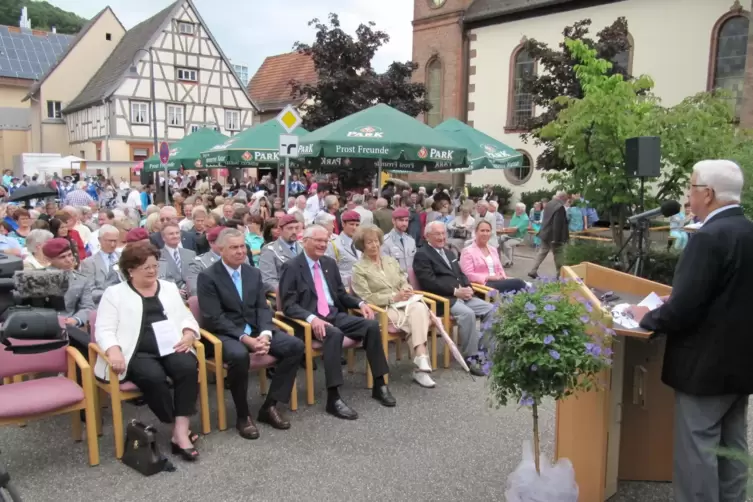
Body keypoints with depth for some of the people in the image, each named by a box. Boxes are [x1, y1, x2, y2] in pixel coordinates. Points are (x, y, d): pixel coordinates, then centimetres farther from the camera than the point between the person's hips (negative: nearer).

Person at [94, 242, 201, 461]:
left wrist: (188, 335, -5)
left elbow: (186, 318, 18)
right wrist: (114, 351, -22)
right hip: (137, 353, -3)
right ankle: (178, 429, -13)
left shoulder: (169, 288, 19)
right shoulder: (114, 293, 7)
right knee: (153, 376, -34)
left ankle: (181, 430, -25)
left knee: (188, 368, -29)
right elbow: (104, 330, -2)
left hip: (171, 348, 3)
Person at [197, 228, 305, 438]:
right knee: (239, 356, -39)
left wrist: (265, 334, -16)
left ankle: (270, 406, -5)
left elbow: (263, 308, 5)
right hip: (225, 333, -5)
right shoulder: (207, 277, -7)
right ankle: (243, 416, -15)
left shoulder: (253, 273, 10)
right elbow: (215, 318, -15)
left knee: (295, 346, -15)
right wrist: (244, 338, -25)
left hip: (255, 330, 6)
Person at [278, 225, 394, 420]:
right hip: (310, 320, -6)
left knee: (372, 324, -17)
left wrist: (360, 303, 0)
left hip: (335, 314, 6)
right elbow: (288, 305, -12)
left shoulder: (330, 263, 15)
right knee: (334, 334, -38)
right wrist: (312, 318, -29)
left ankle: (379, 385, -7)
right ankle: (333, 398, -33)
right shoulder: (292, 267, -5)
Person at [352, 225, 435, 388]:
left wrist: (407, 289, -7)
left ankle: (420, 363, -36)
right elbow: (365, 298, -8)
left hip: (403, 304, 5)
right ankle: (421, 361, -26)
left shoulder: (391, 261, 21)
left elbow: (403, 281, 19)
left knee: (419, 308, -32)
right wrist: (393, 297, -15)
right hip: (382, 309, -5)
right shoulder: (359, 269, 1)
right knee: (416, 320, -31)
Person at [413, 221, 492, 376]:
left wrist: (467, 287, -2)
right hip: (442, 298, -8)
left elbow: (461, 274, 21)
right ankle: (471, 357, -21)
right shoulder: (422, 255, -4)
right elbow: (429, 282, -15)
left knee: (490, 309, -7)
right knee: (467, 313, -31)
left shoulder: (449, 253, 24)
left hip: (461, 295, 9)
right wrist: (455, 291, -18)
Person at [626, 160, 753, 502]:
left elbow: (683, 312, -25)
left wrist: (647, 317, -6)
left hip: (707, 363, -9)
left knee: (697, 448, 2)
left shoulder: (709, 237, -22)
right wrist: (675, 299, 13)